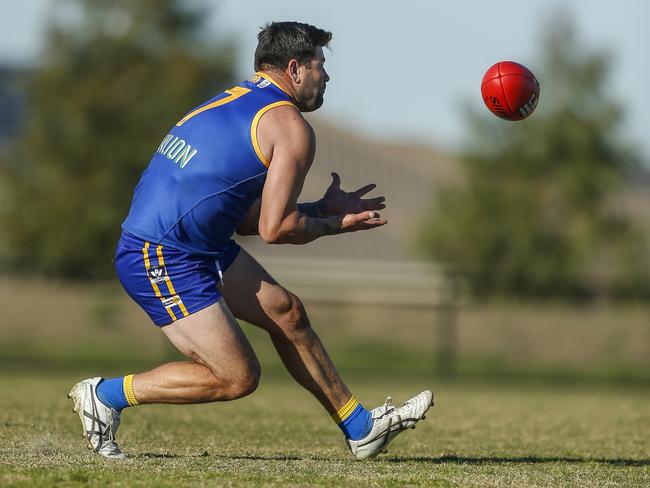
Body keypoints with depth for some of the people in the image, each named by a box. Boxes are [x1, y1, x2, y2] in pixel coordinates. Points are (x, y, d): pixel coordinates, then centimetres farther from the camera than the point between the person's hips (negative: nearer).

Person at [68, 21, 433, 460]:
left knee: (286, 312, 15)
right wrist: (333, 224, 3)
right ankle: (106, 395, 4)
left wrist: (323, 208, 24)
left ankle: (361, 428, 24)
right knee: (238, 378, -7)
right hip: (164, 261, -10)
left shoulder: (236, 102, 17)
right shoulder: (291, 126, -11)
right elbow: (276, 229, -16)